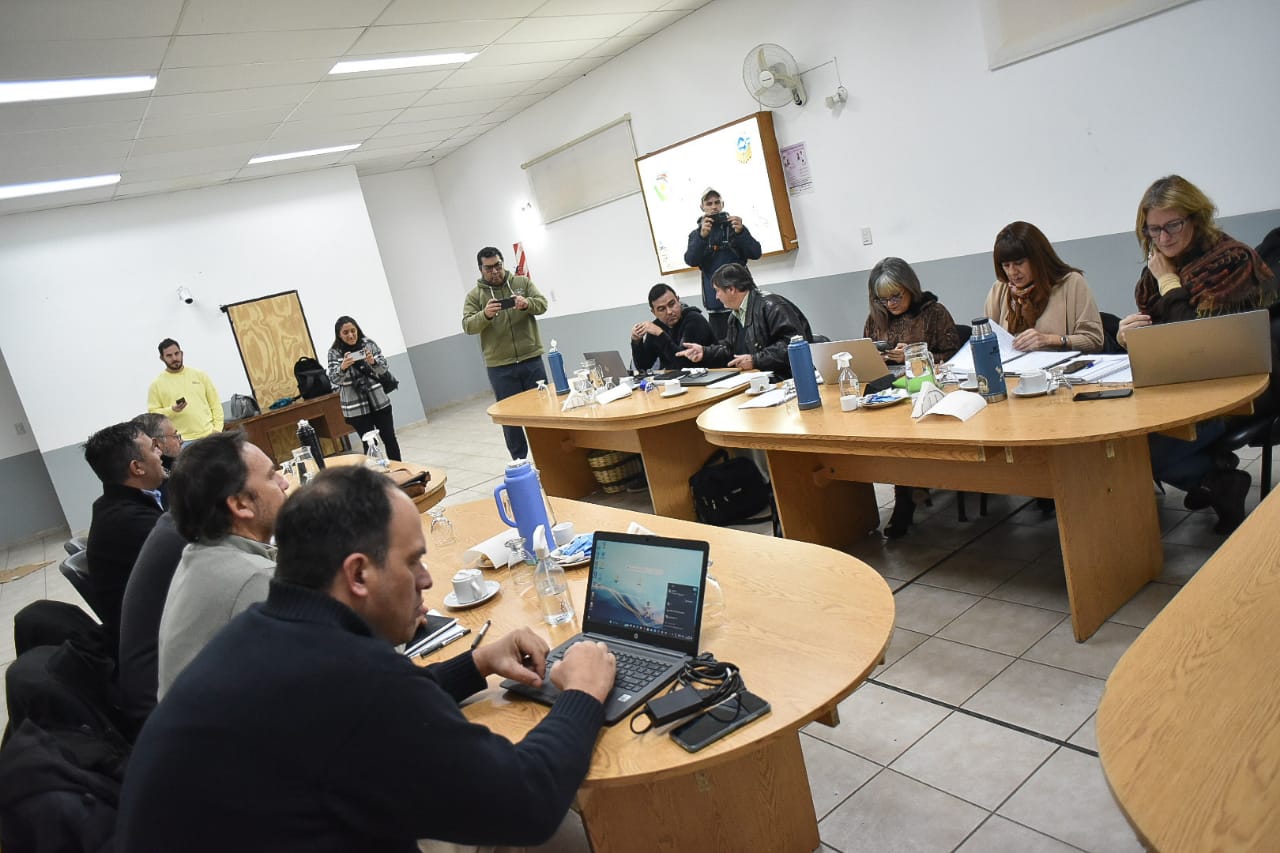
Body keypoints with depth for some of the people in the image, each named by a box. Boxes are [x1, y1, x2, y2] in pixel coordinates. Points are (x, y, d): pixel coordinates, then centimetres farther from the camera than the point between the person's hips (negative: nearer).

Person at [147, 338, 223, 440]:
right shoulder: (156, 384, 4)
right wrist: (172, 410, -15)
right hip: (181, 441, -2)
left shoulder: (199, 375, 10)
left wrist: (218, 428, 0)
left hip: (209, 436, 2)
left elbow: (215, 404, 10)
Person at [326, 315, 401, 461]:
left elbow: (383, 368, -3)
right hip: (356, 407, -2)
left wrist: (373, 361, -25)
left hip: (379, 401, 2)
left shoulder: (369, 343, -1)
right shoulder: (334, 352, -4)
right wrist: (343, 367, -33)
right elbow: (334, 379, -13)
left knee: (390, 439, 7)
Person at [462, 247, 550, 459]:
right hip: (500, 367, -1)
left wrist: (527, 304, -25)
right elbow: (468, 325, -6)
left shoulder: (522, 282, 7)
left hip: (531, 359, 1)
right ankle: (520, 461, 17)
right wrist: (485, 315, -27)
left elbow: (542, 304, -3)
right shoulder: (475, 295, 4)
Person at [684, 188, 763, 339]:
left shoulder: (735, 226, 9)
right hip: (716, 302, 0)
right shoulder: (696, 234, 10)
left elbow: (756, 253, -2)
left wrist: (741, 232, -19)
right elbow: (691, 260, -7)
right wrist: (702, 236, -23)